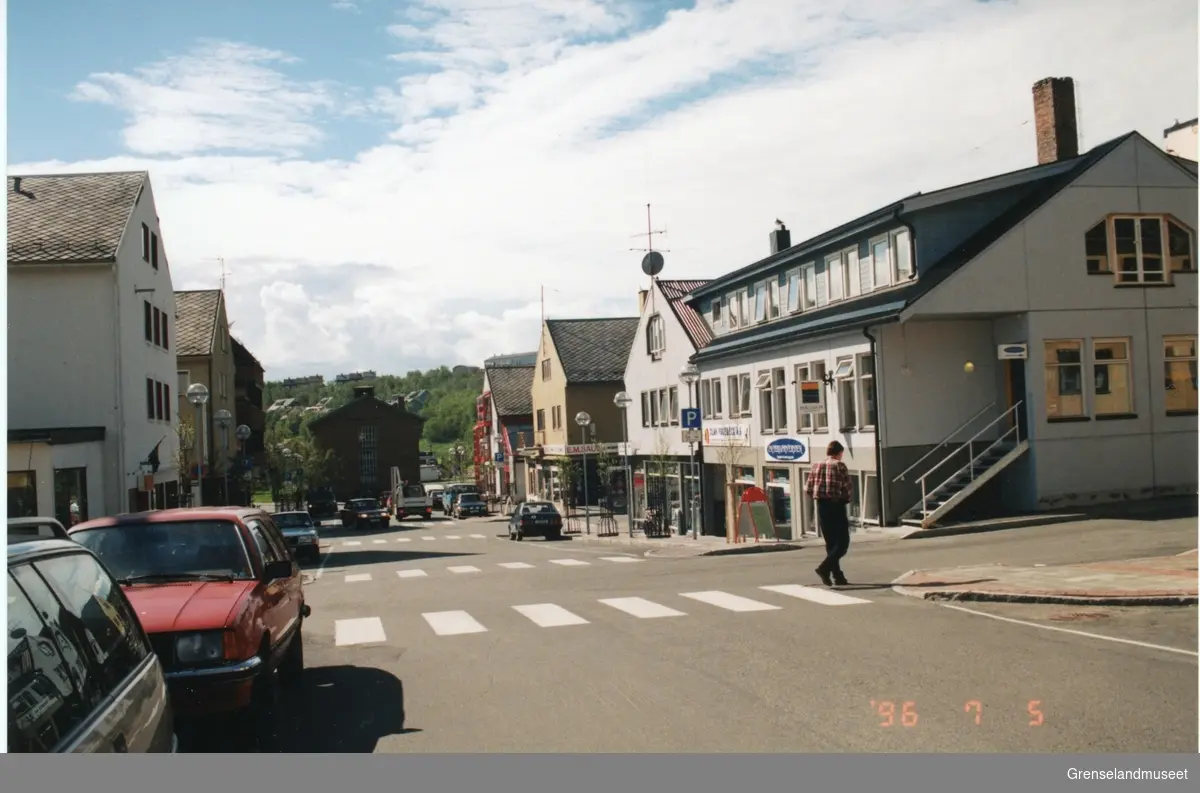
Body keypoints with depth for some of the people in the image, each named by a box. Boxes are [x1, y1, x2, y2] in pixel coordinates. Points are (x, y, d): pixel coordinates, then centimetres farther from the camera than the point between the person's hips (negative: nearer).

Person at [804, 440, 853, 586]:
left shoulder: (816, 466, 8)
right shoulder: (840, 465, -7)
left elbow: (807, 490, 4)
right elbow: (847, 488, -11)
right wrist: (846, 499, 9)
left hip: (821, 506, 6)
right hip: (836, 506, -6)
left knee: (830, 542, 13)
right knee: (842, 542, 1)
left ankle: (838, 576, 15)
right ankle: (824, 567, -16)